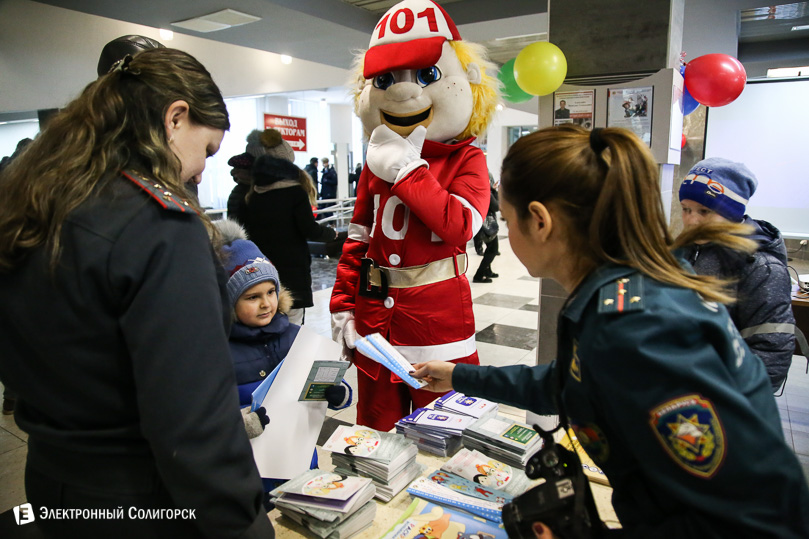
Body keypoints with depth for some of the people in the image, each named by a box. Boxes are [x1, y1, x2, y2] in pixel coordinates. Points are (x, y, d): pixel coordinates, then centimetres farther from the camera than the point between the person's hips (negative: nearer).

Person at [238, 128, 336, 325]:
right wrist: (332, 233, 4)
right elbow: (310, 230, -13)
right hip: (293, 270, -5)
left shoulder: (253, 194, 7)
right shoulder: (295, 192, -9)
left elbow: (244, 228, 9)